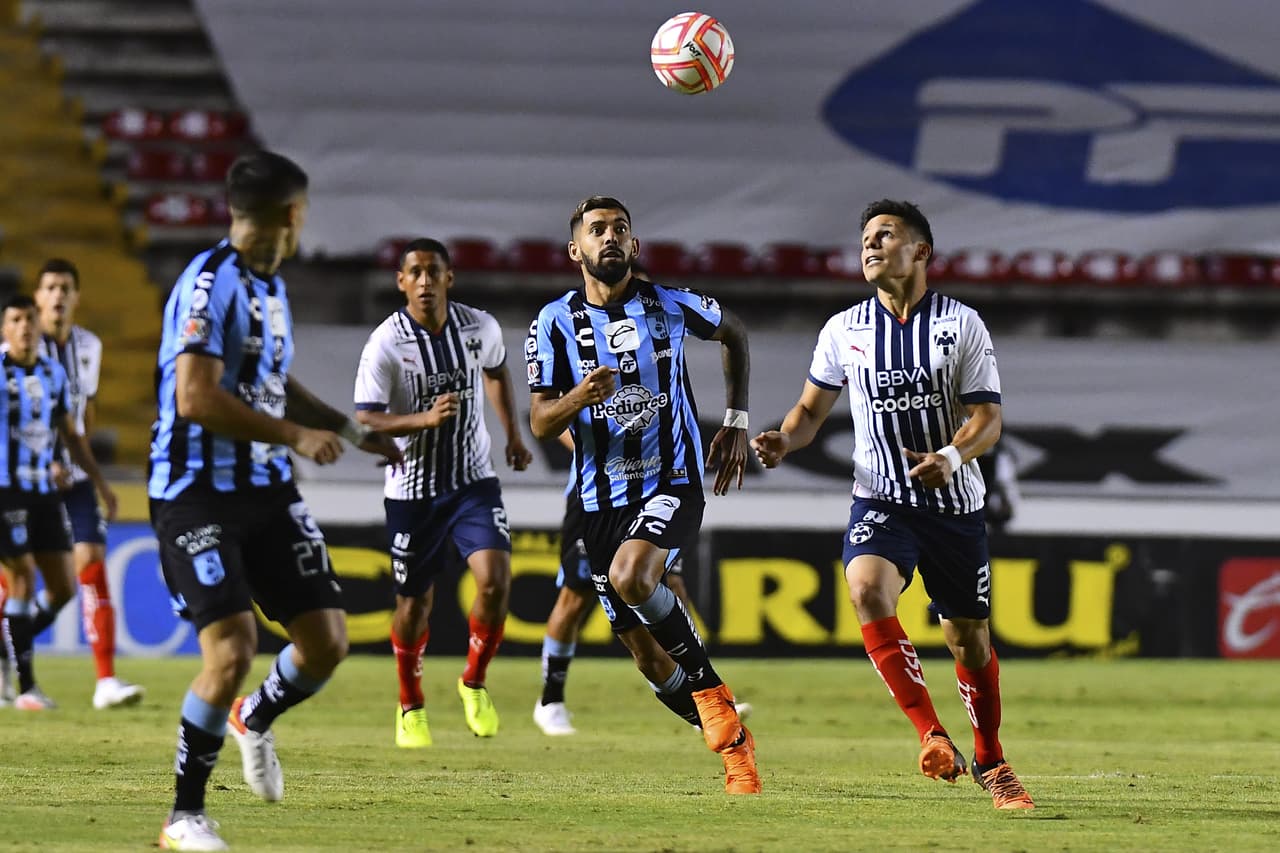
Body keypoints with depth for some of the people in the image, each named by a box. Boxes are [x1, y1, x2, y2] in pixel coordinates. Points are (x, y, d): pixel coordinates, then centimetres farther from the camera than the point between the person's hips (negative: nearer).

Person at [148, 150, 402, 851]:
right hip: (197, 496, -8)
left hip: (267, 490, 8)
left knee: (327, 641, 1)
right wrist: (296, 435, -17)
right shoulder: (212, 283, -16)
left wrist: (352, 430, 30)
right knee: (233, 649, -17)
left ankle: (255, 719, 34)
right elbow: (196, 398, -23)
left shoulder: (270, 286, 14)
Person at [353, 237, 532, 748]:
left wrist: (513, 435, 19)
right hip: (412, 489, -2)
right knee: (414, 604, 7)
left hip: (474, 481, 2)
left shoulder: (479, 328, -4)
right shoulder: (386, 345, -15)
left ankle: (474, 684, 6)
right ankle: (410, 706, 31)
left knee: (494, 579, -18)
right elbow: (365, 422, -17)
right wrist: (426, 419, -31)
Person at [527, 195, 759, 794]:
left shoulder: (671, 306, -2)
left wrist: (736, 424, 14)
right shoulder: (554, 323, -1)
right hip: (602, 499, 3)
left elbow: (734, 334, 19)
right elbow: (540, 425, -2)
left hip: (672, 482, -3)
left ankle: (709, 687, -12)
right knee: (648, 658, 3)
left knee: (630, 576, -32)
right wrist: (579, 398, -23)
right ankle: (733, 742, 21)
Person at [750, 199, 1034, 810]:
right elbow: (813, 407, 14)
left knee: (969, 638, 7)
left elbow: (987, 417, -5)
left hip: (954, 504, 0)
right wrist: (785, 440, -8)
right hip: (880, 500, 0)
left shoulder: (962, 324, -2)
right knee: (867, 589, -30)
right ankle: (930, 733, -26)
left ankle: (989, 760, 29)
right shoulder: (844, 330, 5)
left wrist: (952, 456, -26)